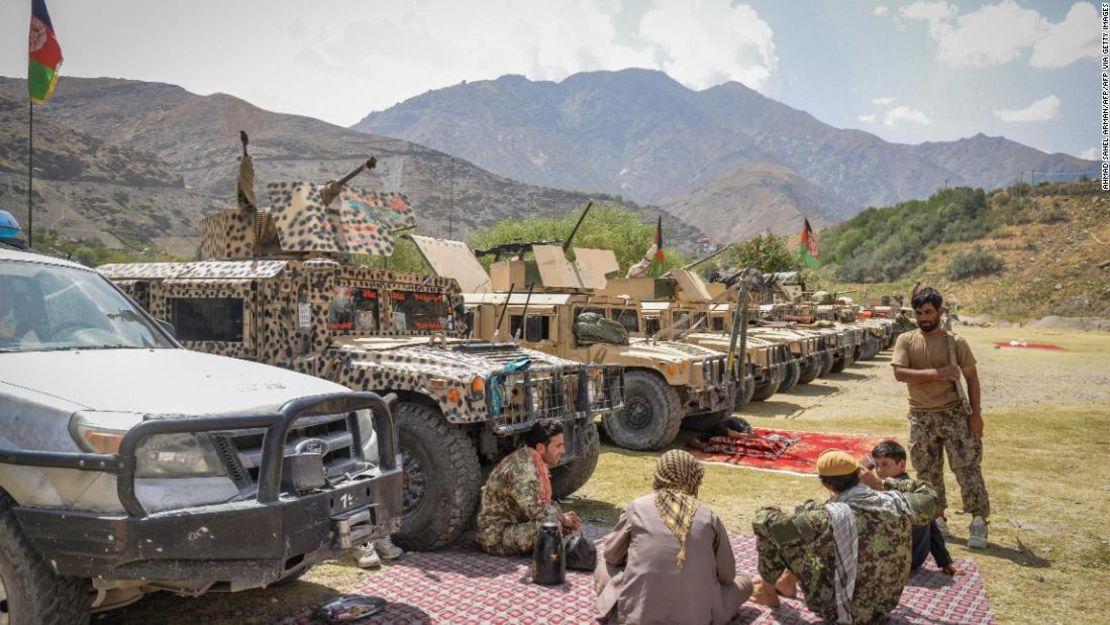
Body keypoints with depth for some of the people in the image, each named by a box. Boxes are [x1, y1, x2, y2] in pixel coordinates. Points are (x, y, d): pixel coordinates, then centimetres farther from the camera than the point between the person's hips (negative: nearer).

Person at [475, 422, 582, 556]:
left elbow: (544, 501, 14)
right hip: (497, 536, -10)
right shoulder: (522, 468, -25)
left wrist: (562, 517, -3)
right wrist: (562, 519, -12)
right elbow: (535, 510, -29)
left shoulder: (532, 461, 5)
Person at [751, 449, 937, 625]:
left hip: (840, 609, -6)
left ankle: (768, 591, 19)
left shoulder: (830, 517, -29)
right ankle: (788, 581, 35)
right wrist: (883, 484, 3)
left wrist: (763, 512, -2)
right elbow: (927, 498, 10)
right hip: (885, 605, 6)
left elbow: (767, 525, -25)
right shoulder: (897, 502, -15)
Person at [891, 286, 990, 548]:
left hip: (955, 413, -2)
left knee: (967, 468, -4)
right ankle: (937, 519, 23)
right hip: (922, 416, 2)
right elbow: (899, 373, -14)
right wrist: (934, 373, -23)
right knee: (928, 472, 10)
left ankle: (979, 520, 5)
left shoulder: (955, 342, -2)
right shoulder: (906, 340, -1)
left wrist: (975, 413, -5)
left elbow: (971, 377, 1)